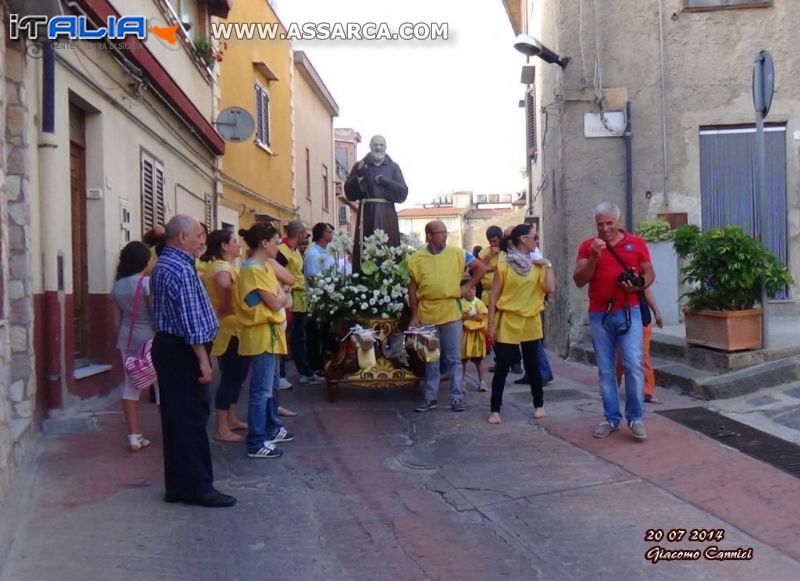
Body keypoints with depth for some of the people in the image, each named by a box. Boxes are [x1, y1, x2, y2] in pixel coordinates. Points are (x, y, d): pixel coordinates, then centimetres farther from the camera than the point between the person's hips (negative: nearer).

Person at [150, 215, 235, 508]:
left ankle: (178, 486, 20)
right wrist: (203, 360, -19)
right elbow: (191, 320, -21)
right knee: (192, 419, -4)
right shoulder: (181, 269, -18)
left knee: (176, 418, 13)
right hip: (182, 351, -10)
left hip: (167, 346, 10)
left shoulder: (163, 265, 15)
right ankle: (197, 487, 3)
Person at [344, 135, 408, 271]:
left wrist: (387, 182, -11)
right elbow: (349, 193, 2)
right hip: (367, 213, -1)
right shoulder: (360, 166, 11)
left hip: (387, 215, 1)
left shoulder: (393, 167, 12)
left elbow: (403, 193, 3)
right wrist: (359, 176, -14)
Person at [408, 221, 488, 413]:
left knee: (454, 358, 5)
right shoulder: (416, 259, 0)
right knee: (430, 359, 10)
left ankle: (457, 397, 12)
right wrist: (414, 316, -1)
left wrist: (467, 287, 1)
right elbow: (412, 289, 2)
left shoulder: (457, 253, -1)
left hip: (451, 314, -1)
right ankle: (430, 398, 19)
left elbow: (480, 267, 8)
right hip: (426, 315, 1)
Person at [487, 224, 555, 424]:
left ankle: (539, 405, 26)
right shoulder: (504, 264, -5)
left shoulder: (538, 264, 6)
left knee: (532, 365, 12)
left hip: (531, 322, 3)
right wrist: (491, 323, -9)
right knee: (502, 367, -1)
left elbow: (550, 288, -7)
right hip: (507, 321, -3)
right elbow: (494, 296, -5)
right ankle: (495, 410, 7)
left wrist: (547, 266, -6)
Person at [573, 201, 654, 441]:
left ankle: (635, 418, 3)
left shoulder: (637, 243, 5)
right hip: (599, 315, 1)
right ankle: (611, 418, 14)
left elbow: (649, 273, 11)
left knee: (633, 365, -9)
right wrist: (593, 257, -16)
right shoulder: (588, 246, 4)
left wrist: (638, 285, -9)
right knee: (605, 370, 5)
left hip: (629, 312, -1)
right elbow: (579, 281, -2)